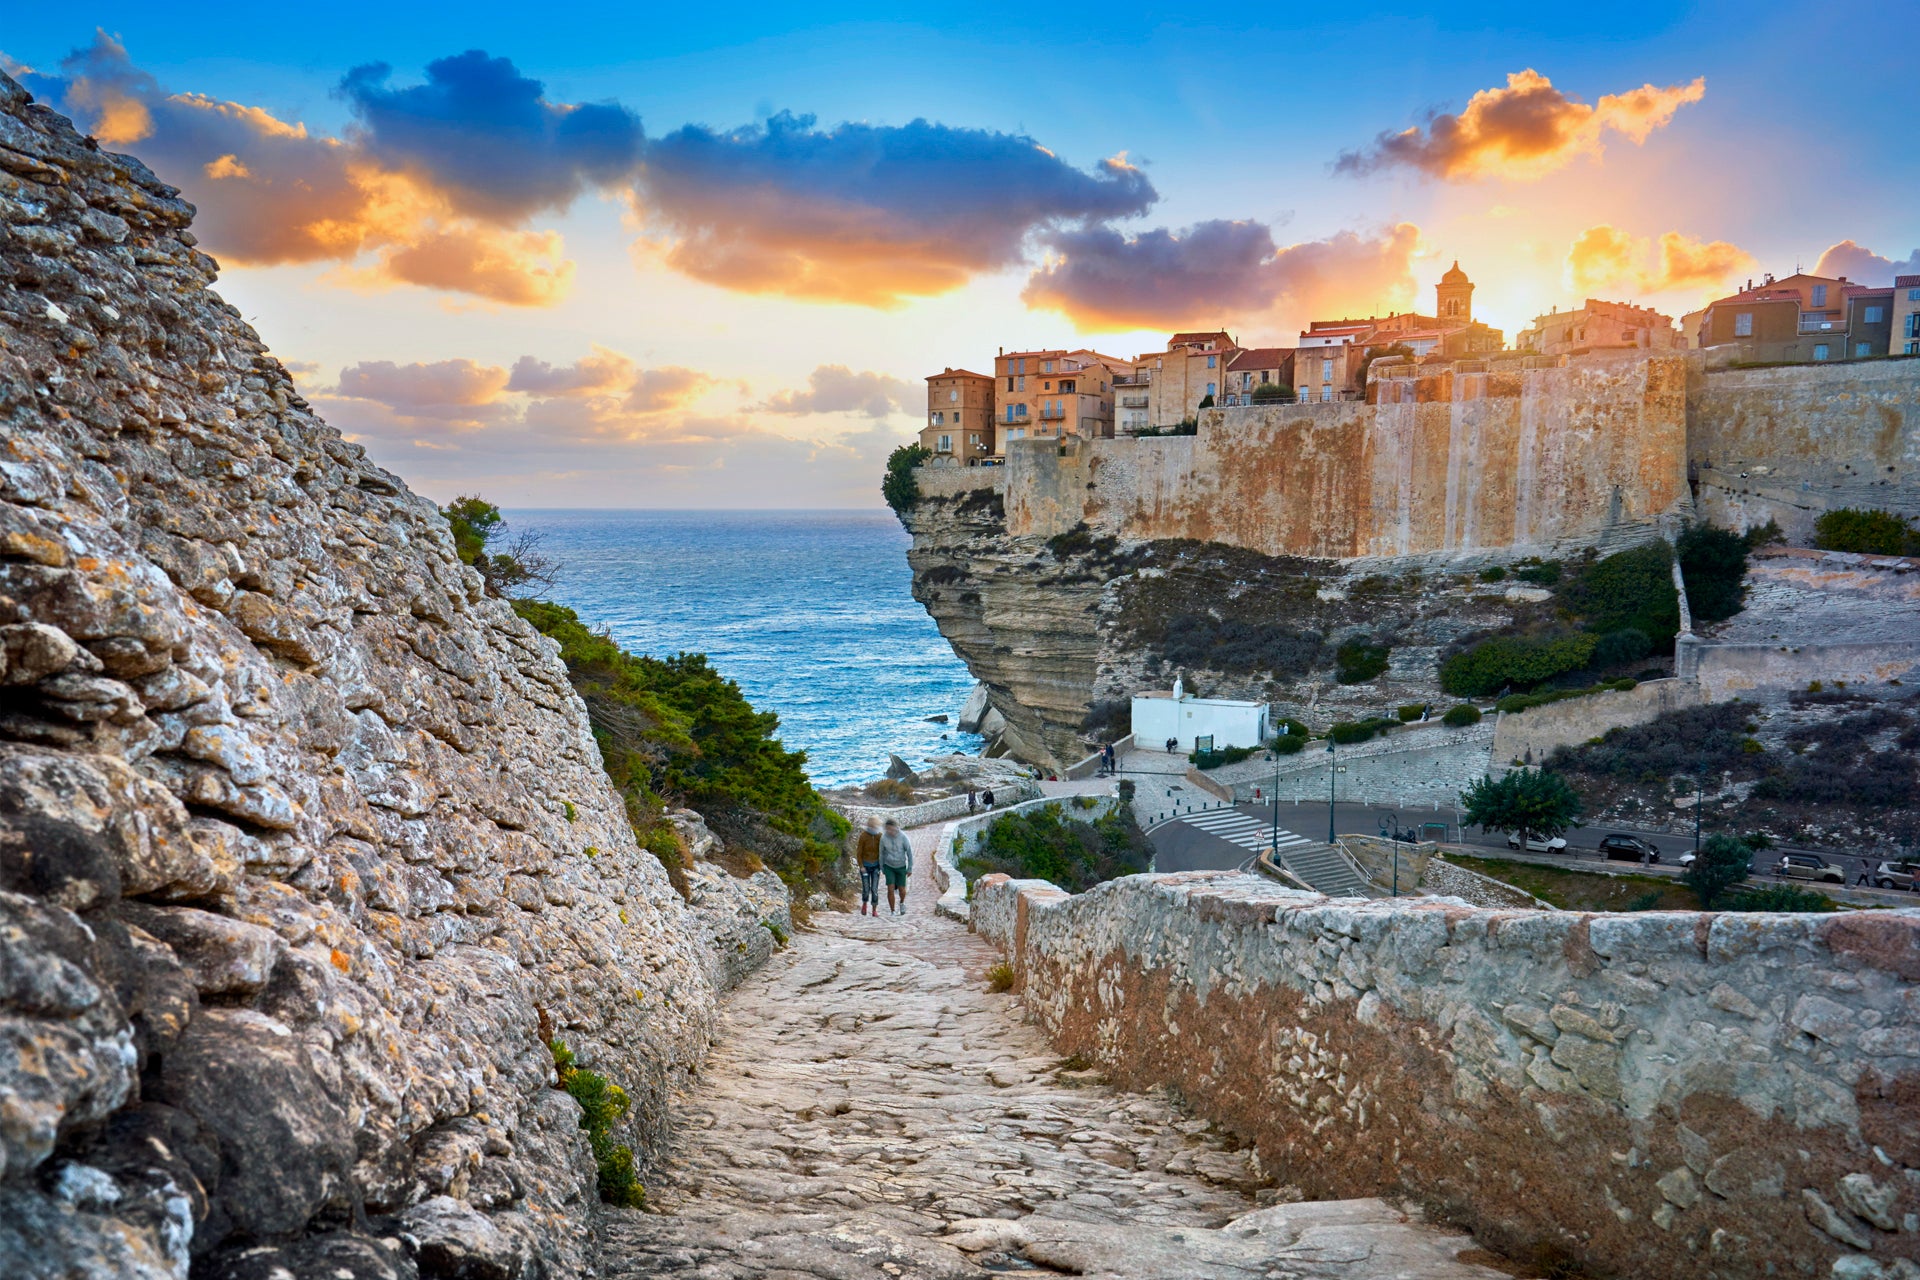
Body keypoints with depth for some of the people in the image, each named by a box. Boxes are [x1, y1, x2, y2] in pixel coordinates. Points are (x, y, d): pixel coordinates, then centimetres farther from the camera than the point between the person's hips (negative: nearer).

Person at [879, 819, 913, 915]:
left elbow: (909, 852, -13)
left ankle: (902, 902, 38)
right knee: (890, 889, -11)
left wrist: (910, 868, -10)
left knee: (902, 891, 2)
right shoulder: (883, 838, -17)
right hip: (889, 866, 0)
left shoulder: (903, 837, -23)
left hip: (901, 867, 0)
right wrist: (882, 868, 6)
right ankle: (892, 912, 4)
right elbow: (881, 853, -1)